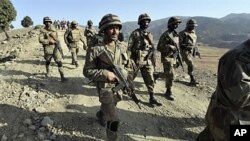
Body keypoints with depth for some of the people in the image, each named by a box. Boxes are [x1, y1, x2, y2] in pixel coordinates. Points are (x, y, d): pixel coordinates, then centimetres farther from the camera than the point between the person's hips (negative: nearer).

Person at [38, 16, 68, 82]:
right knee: (47, 62, 17)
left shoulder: (54, 29, 9)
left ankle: (62, 77, -12)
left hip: (55, 48, 2)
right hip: (47, 49, -2)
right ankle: (48, 72, 43)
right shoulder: (42, 30, -3)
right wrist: (49, 41, -20)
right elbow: (40, 40, -13)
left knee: (59, 62, -9)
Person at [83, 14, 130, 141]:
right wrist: (105, 74, -26)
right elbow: (87, 71, -16)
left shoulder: (122, 47, -4)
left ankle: (100, 115, 63)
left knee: (108, 107, 31)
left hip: (119, 87, 6)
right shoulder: (95, 50, -20)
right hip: (105, 88, -6)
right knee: (113, 121, -7)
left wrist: (124, 74, -1)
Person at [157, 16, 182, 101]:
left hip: (173, 57, 8)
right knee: (170, 75, -8)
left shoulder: (176, 34, 11)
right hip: (167, 58, -8)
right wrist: (170, 48, -24)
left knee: (169, 74, 14)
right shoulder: (165, 35, -15)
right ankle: (168, 92, 5)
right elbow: (159, 48, -16)